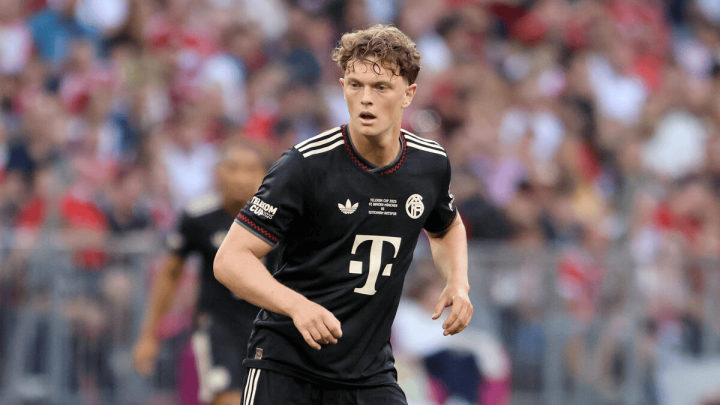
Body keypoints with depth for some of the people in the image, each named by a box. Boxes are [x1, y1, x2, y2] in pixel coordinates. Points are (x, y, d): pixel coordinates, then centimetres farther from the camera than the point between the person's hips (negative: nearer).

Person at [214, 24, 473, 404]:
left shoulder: (431, 164, 1)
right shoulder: (306, 164, -16)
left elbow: (446, 228, 26)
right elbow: (230, 259, -17)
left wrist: (457, 282, 5)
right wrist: (296, 305, -33)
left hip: (369, 373, 4)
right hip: (285, 365, -4)